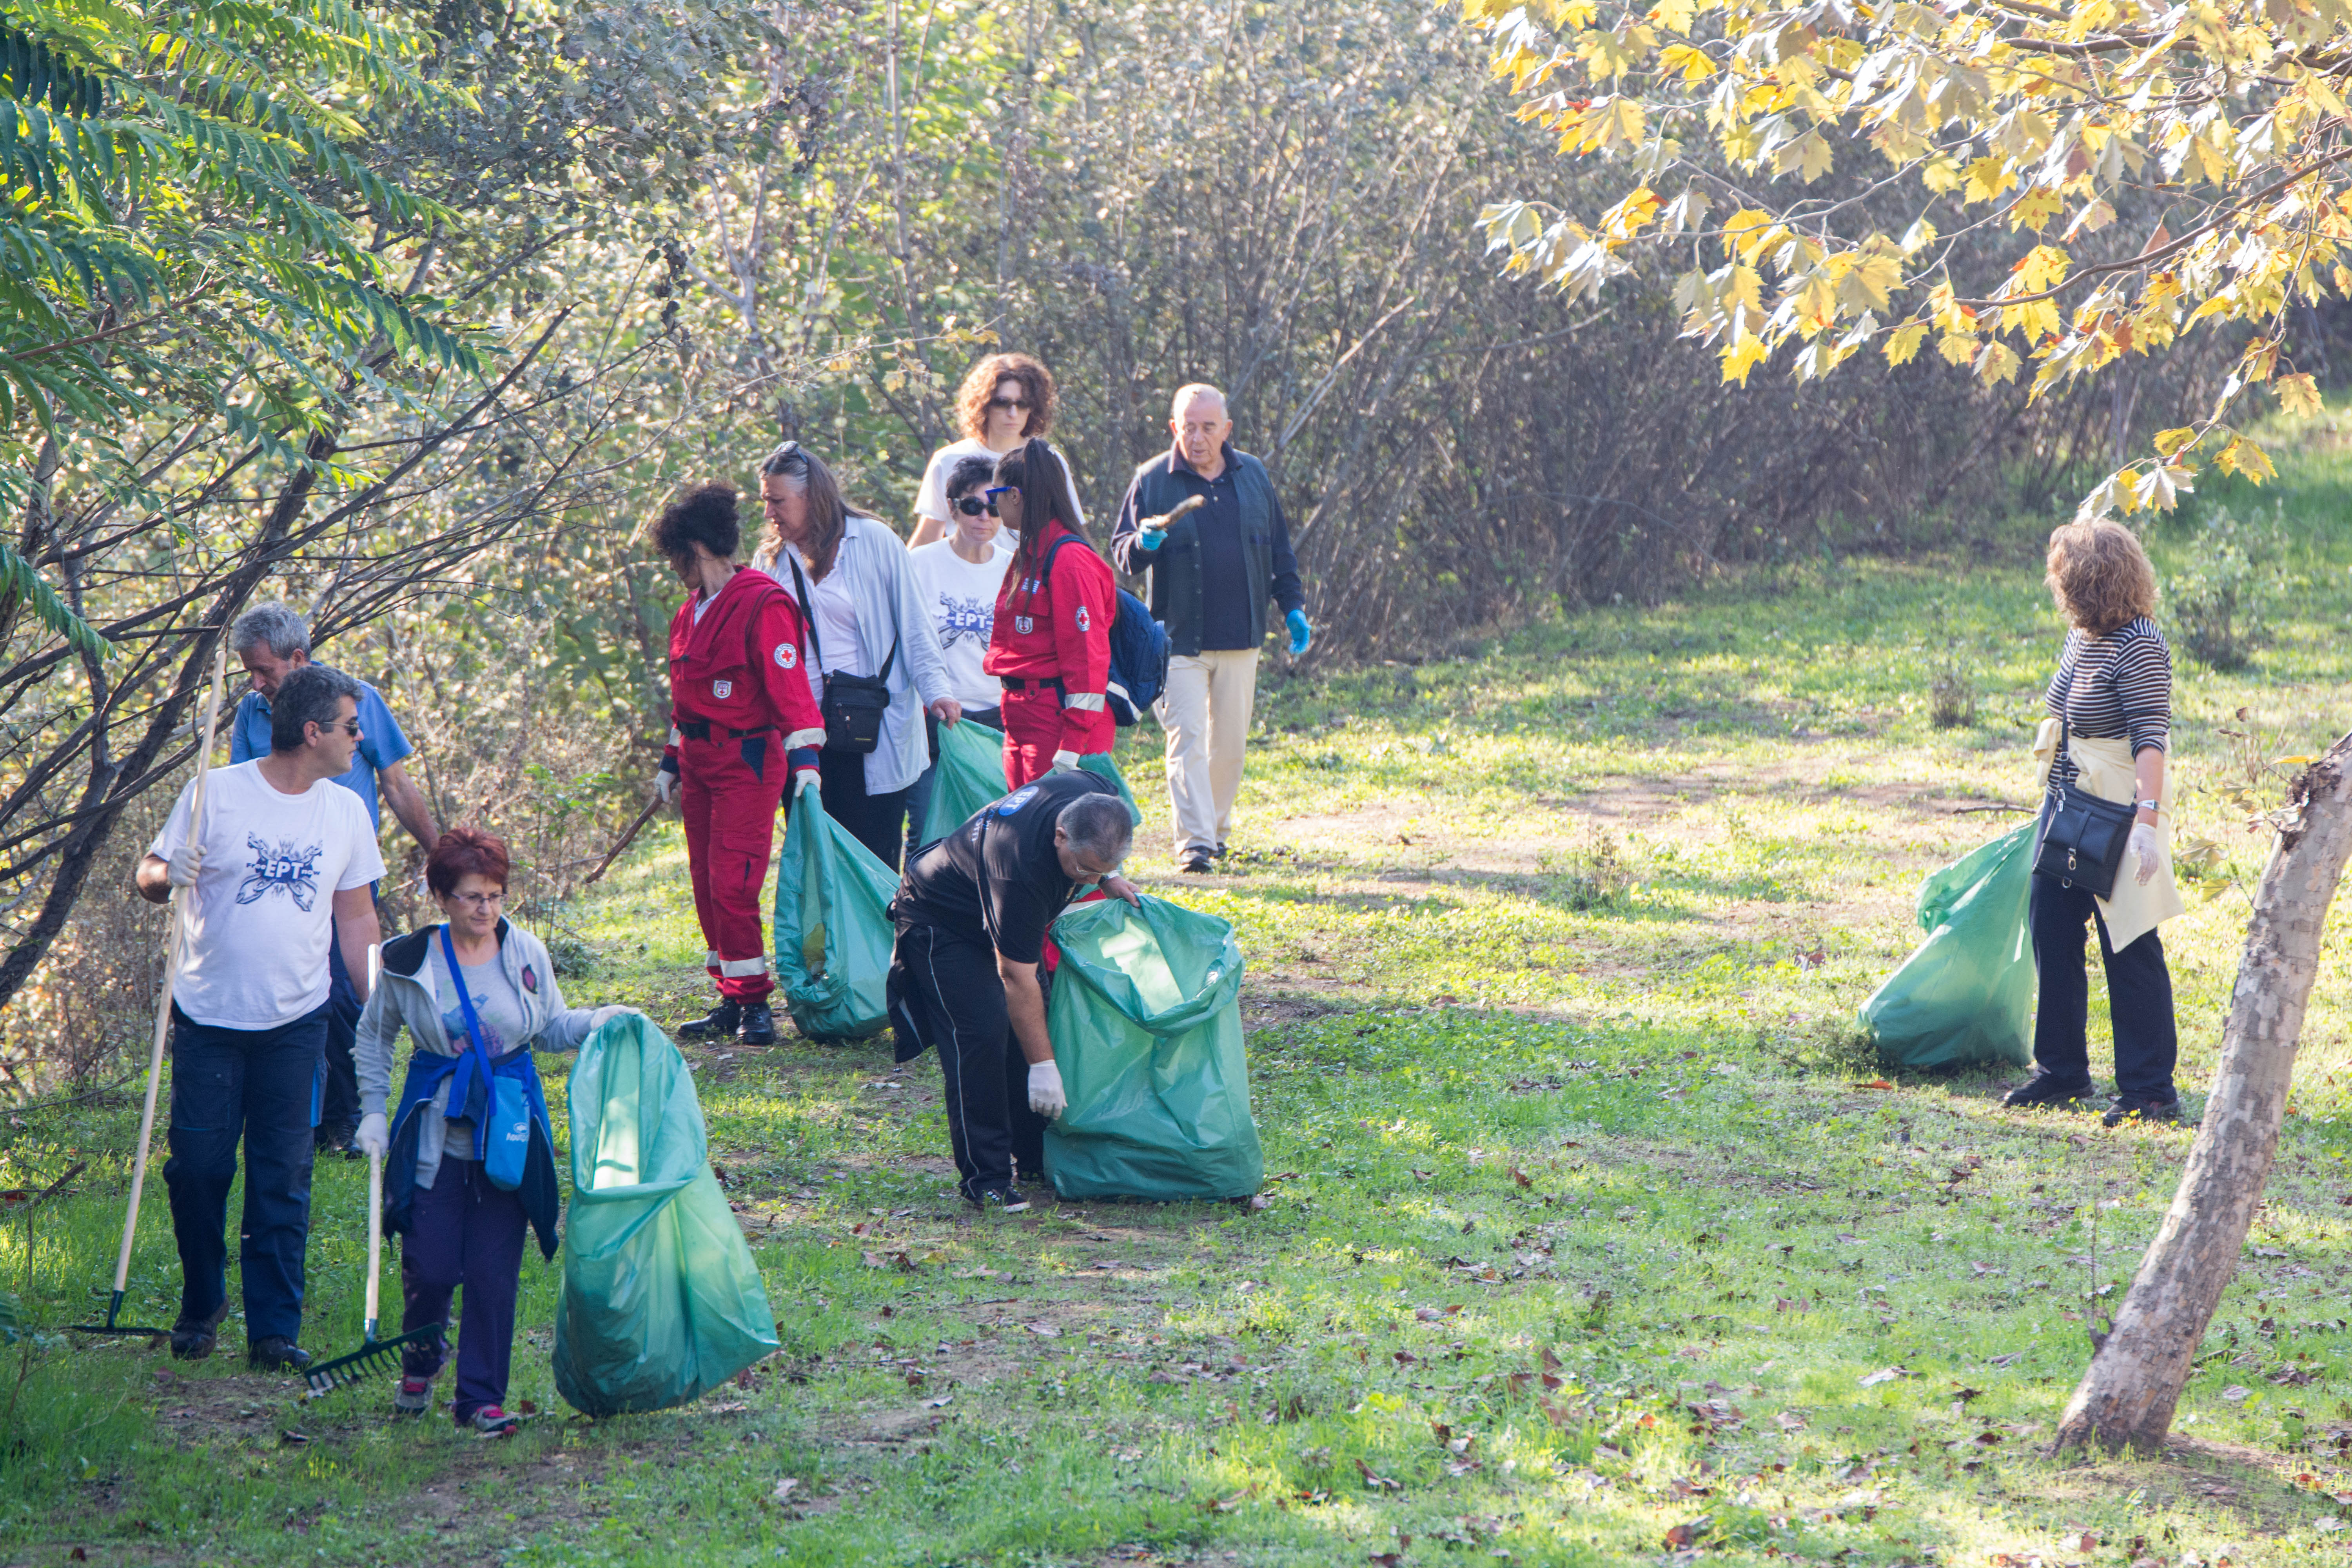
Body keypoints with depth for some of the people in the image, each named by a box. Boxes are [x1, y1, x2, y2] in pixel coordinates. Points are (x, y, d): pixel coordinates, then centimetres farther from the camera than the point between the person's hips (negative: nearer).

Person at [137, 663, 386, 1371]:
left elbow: (356, 918, 13)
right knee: (198, 1166, 0)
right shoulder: (216, 793, -5)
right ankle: (201, 1305, 22)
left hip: (297, 1021, 2)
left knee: (284, 1179, -1)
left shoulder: (346, 811, 7)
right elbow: (151, 878, 0)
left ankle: (275, 1330, 4)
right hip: (210, 1017, -2)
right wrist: (170, 874, -24)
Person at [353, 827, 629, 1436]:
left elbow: (552, 1027, 12)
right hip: (435, 1139, -1)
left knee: (494, 1272, -2)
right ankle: (421, 1361, 30)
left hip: (509, 1135, 1)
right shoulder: (409, 962, -3)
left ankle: (481, 1396, 10)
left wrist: (601, 1021, -6)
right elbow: (374, 1036, 13)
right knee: (430, 1267, -2)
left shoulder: (526, 953, 0)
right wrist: (373, 1110, 7)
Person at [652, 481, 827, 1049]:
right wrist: (671, 764, 25)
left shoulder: (762, 606, -12)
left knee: (732, 885, -12)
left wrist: (804, 760, -22)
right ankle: (731, 1001, 14)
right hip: (700, 763, 9)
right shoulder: (690, 614, 15)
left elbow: (789, 685, -16)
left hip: (747, 763, -9)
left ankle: (754, 1002, -4)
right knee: (707, 885, 8)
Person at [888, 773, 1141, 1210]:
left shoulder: (1096, 796, -22)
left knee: (1031, 1022, 4)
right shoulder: (1020, 867, -42)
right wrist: (1043, 1065, -31)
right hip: (938, 923, -8)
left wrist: (1109, 880, -9)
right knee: (981, 1030, -19)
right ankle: (984, 1178, -14)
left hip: (1002, 915, 8)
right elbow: (1016, 977, -35)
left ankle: (1033, 1159, 14)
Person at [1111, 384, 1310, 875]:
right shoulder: (1152, 481, -1)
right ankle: (1193, 840, -12)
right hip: (1179, 639, -3)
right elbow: (1121, 552, 0)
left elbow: (1280, 548, 17)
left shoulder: (1253, 476, 8)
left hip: (1241, 636, 4)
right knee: (1188, 738, -10)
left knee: (1230, 740, 10)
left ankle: (1217, 827, 24)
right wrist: (1142, 544, -23)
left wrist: (1292, 607, 11)